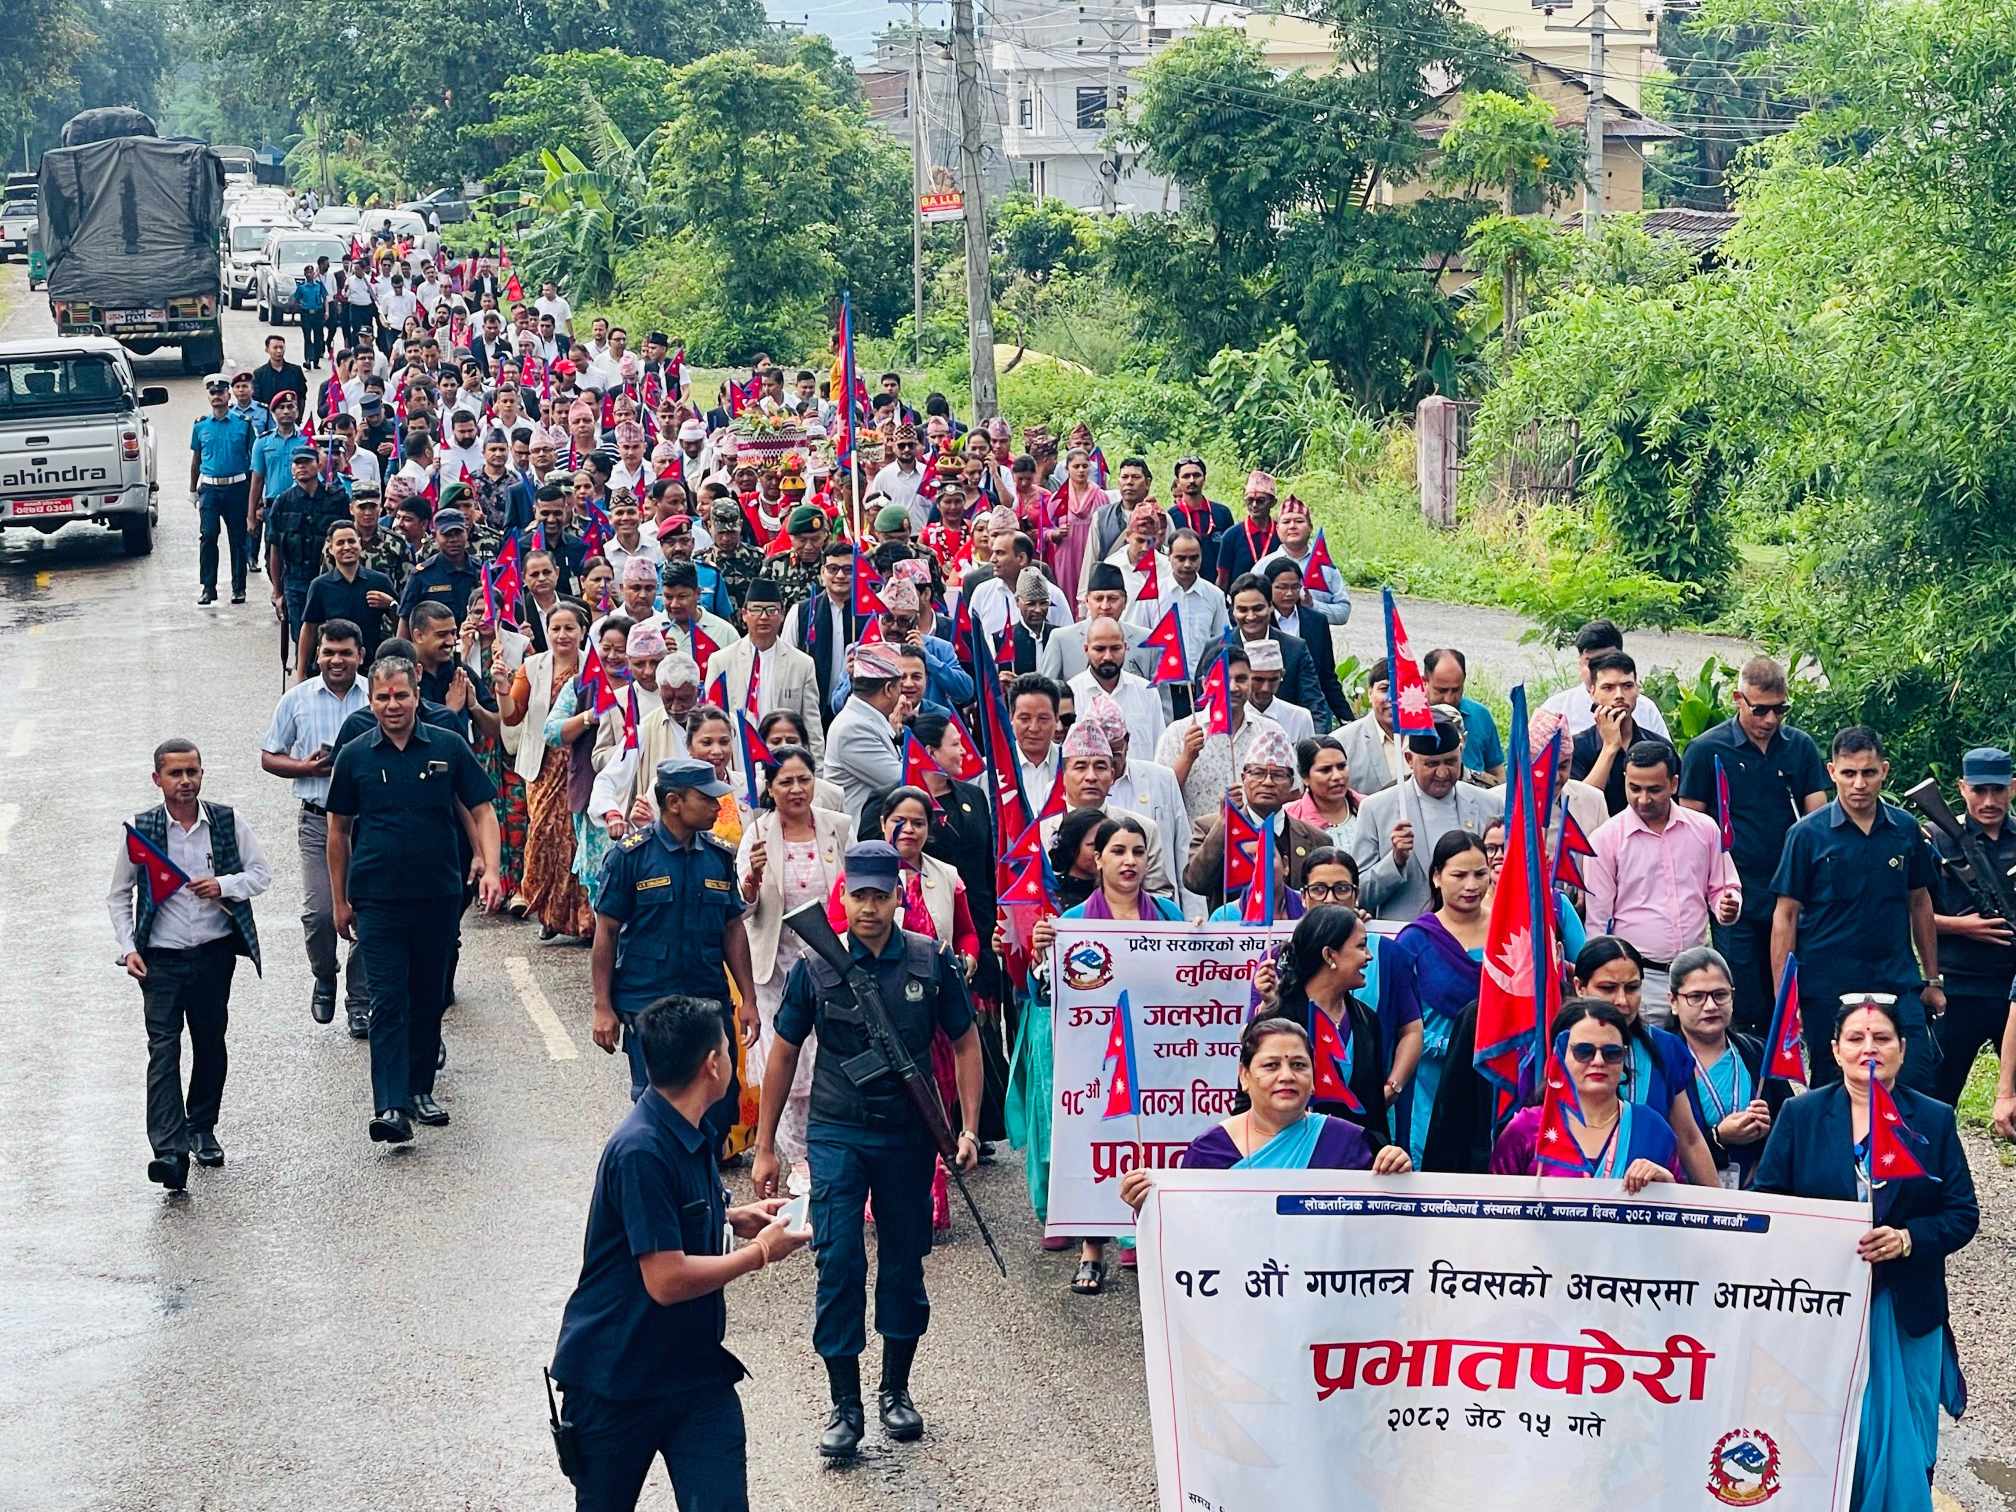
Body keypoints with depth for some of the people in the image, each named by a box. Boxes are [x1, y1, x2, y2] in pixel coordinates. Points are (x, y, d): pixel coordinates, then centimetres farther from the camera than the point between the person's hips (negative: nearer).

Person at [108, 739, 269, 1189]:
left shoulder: (226, 822, 0)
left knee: (211, 1045, 13)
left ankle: (202, 1129, 32)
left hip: (215, 953, 2)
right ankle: (169, 1151, -20)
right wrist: (128, 947, -3)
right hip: (161, 958, -2)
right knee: (163, 1049, -12)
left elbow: (262, 874, 6)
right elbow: (118, 895, 7)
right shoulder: (140, 830, -2)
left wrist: (223, 886, -13)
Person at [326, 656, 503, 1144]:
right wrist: (340, 901, 10)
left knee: (428, 997, 11)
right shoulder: (355, 757, 2)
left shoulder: (448, 747, 0)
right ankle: (390, 1107, -15)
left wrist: (490, 869, -11)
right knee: (388, 1002, -8)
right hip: (377, 899, -1)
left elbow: (482, 812, 3)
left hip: (438, 897, 1)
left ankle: (420, 1089, 26)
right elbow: (339, 831, 10)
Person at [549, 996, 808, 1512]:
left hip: (695, 1367, 7)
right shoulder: (642, 1151, -25)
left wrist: (734, 1219, 7)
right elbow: (667, 1280, -27)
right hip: (615, 1376, -7)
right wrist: (761, 1252, -16)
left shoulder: (688, 1135, 5)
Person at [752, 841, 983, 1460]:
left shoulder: (932, 963, -2)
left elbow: (964, 1042, 7)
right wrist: (764, 1147, 7)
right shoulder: (816, 967, -4)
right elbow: (783, 1055, 6)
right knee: (839, 1263, -8)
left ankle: (895, 1391, 27)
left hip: (909, 1134, 1)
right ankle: (844, 1407, 0)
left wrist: (969, 1128, -1)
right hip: (836, 1133, -1)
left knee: (904, 1264, 10)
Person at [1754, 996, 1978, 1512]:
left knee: (1902, 1445, 3)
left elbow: (1963, 1214, 1)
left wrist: (1907, 1239, -16)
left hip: (1905, 1313, 1)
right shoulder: (1800, 1115, 4)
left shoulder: (1935, 1121, 5)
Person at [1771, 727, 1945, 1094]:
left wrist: (1933, 980, 16)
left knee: (1918, 1083, -7)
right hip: (1828, 990, -2)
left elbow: (1919, 903, 15)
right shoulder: (1807, 834, -5)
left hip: (1898, 983, 2)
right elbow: (1785, 915, -3)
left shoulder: (1905, 829, 5)